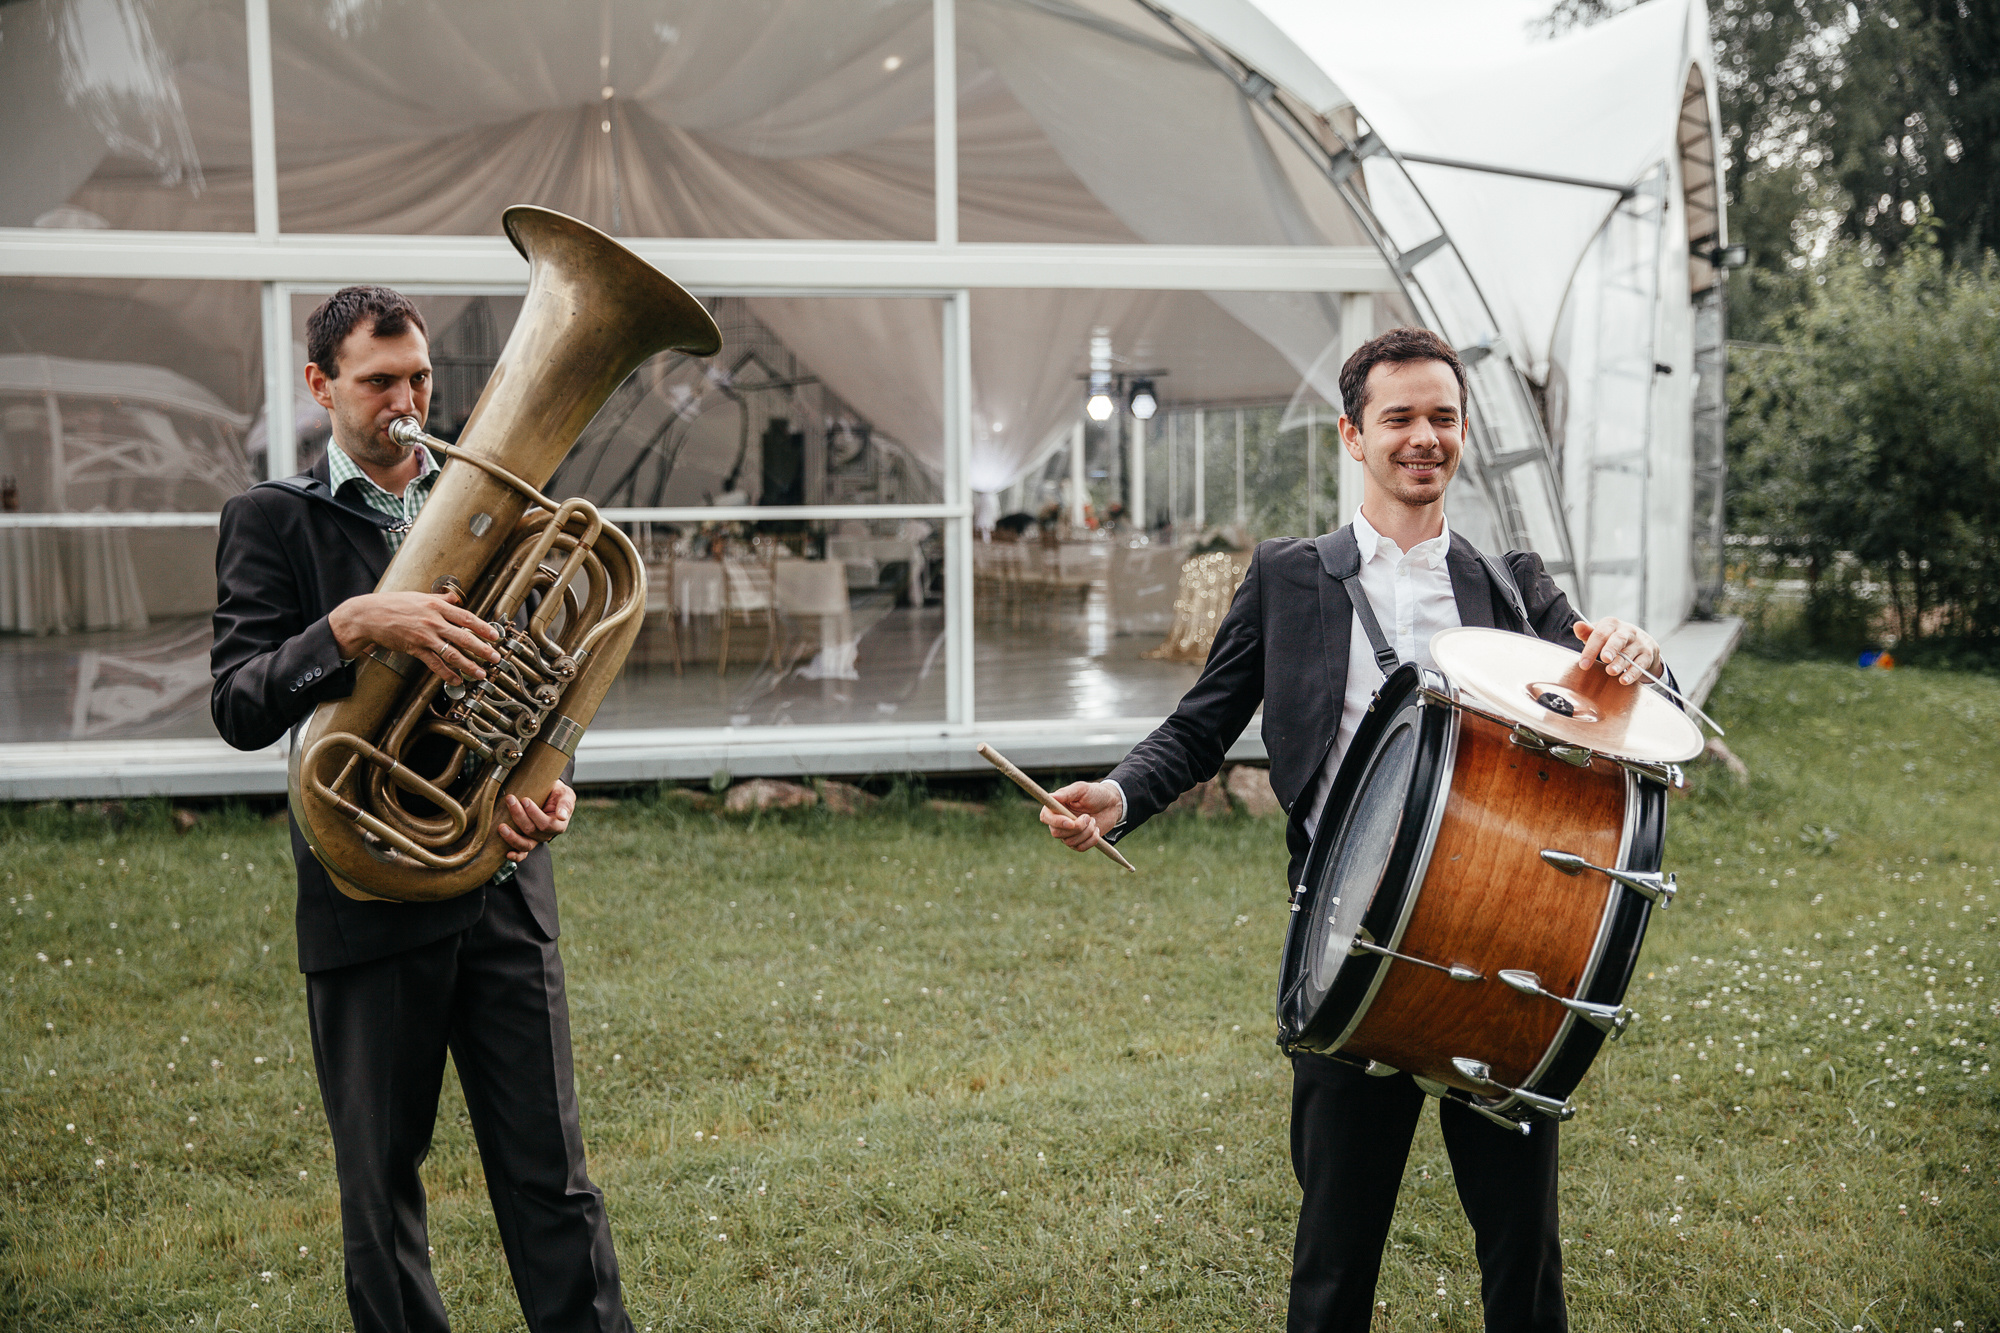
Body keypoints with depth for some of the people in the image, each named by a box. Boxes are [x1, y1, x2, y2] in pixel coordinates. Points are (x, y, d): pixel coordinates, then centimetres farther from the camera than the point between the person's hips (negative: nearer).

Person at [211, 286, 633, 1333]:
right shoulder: (273, 521, 2)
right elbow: (239, 709, -10)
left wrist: (552, 779, -8)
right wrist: (353, 624, -27)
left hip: (503, 884, 2)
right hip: (368, 897, -2)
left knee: (549, 1171, 5)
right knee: (379, 1182, 10)